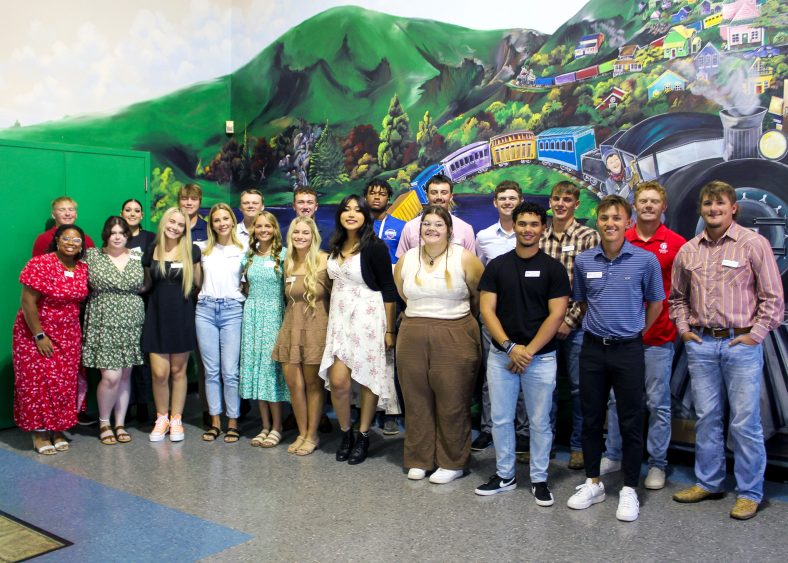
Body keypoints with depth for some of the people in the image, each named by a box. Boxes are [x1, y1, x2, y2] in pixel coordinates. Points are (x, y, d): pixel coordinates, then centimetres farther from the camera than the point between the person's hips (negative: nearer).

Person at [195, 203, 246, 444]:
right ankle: (215, 421, 14)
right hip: (205, 309, 2)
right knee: (211, 370, 6)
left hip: (232, 310, -2)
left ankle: (232, 422, 7)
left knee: (230, 371, -3)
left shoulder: (243, 250, 5)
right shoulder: (204, 250, 10)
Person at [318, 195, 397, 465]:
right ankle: (346, 434, 17)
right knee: (338, 381, -3)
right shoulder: (336, 246, 9)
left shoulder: (375, 246, -9)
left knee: (368, 379, 3)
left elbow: (389, 290, -8)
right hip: (340, 318, 5)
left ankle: (363, 437, 19)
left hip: (368, 318, -5)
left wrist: (389, 330, -11)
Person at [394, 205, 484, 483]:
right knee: (417, 401, 9)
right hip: (412, 338, 3)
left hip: (455, 338, -3)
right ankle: (419, 460, 23)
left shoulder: (465, 258, -3)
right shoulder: (406, 259, 8)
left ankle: (452, 463, 17)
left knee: (453, 404, 3)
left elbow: (481, 296, 6)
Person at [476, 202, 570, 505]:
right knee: (501, 419, 9)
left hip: (541, 357, -2)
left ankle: (539, 479, 20)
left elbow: (556, 314, -7)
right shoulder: (497, 265, 4)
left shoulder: (553, 268, -2)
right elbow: (487, 309, -1)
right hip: (501, 355, 2)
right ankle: (504, 474, 24)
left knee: (539, 421, 7)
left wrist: (528, 350, -13)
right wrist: (510, 347, -12)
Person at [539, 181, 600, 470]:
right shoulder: (539, 236, 7)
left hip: (575, 324, -3)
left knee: (579, 387, 5)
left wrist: (570, 320, -12)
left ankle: (579, 446, 19)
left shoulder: (588, 237, -4)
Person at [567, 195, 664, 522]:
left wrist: (637, 331, 9)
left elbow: (656, 303, 6)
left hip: (628, 349, -2)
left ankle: (629, 490, 17)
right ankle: (593, 483, 25)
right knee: (591, 418, 10)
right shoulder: (584, 261, 1)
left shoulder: (645, 260, -6)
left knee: (631, 422, 4)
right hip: (593, 347, 3)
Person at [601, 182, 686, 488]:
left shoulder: (676, 243, -2)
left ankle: (657, 464, 19)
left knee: (658, 403, 7)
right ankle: (613, 455, 26)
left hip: (659, 337, -2)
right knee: (617, 398, 12)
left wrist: (677, 322, -5)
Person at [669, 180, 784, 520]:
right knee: (706, 418, 12)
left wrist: (756, 335, -8)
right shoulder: (687, 251, 9)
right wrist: (683, 328, 9)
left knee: (745, 422, 0)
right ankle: (708, 483, 26)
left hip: (741, 343, -4)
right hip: (700, 344, 4)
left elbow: (773, 297, -4)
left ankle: (750, 493, 14)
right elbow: (677, 296, 21)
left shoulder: (754, 244, -4)